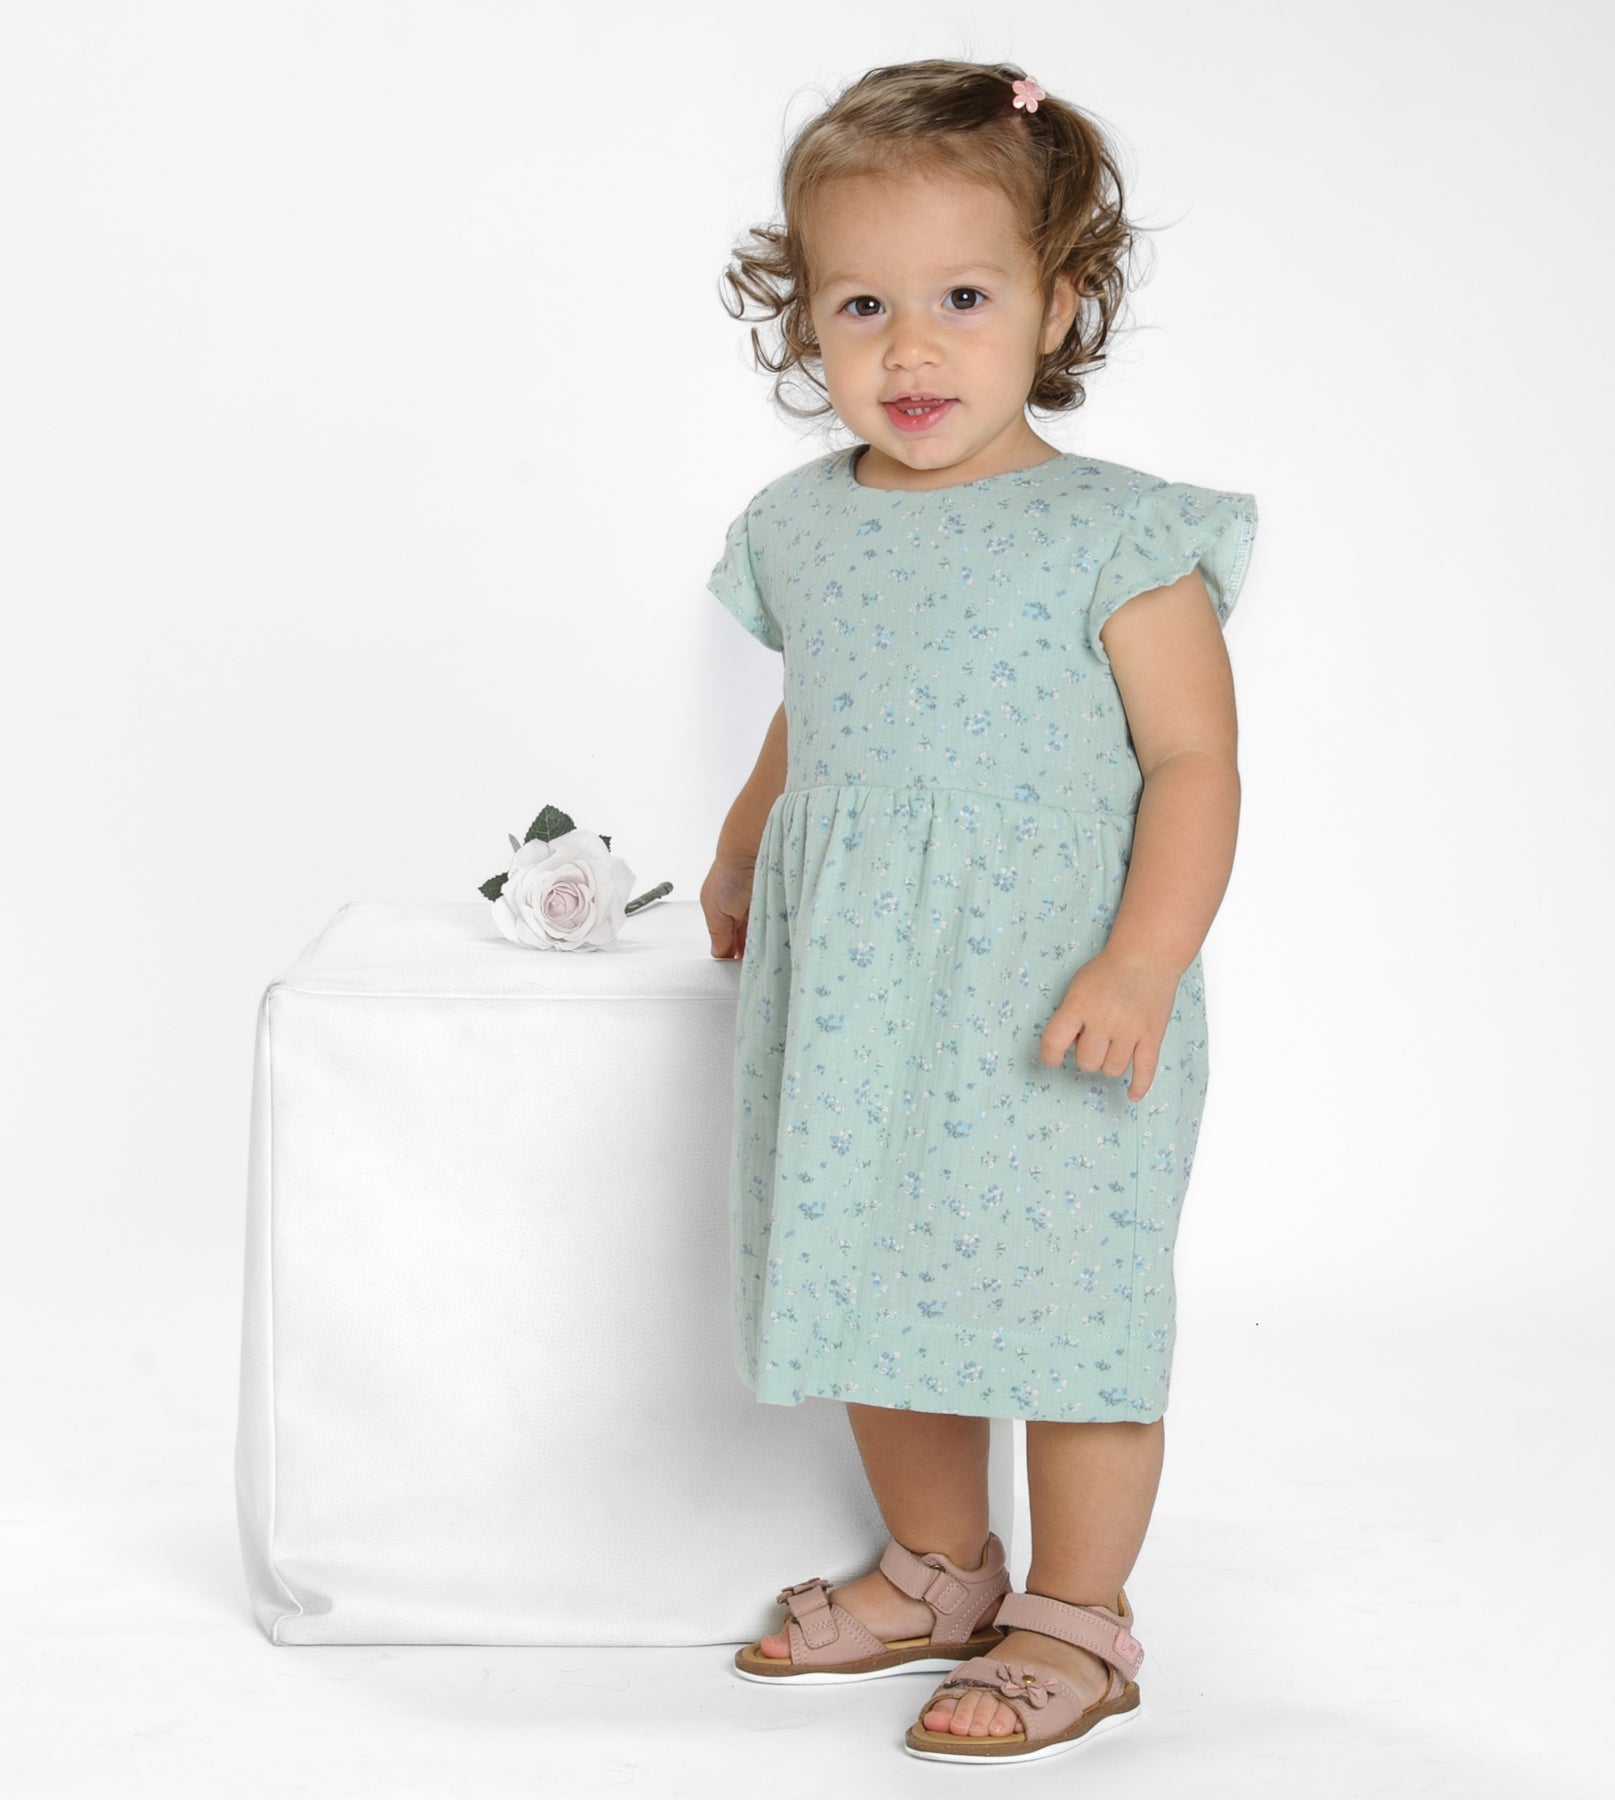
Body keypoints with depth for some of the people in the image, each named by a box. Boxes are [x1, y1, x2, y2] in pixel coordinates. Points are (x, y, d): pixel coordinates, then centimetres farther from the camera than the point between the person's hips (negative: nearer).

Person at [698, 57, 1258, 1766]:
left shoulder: (1114, 535, -11)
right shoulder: (804, 528, 6)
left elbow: (1194, 758, -13)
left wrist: (1143, 964, -22)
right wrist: (736, 864, 31)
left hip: (1050, 1009, -6)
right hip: (854, 1005, 6)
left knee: (1063, 1301, 3)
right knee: (881, 1288, 16)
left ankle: (1075, 1623, 21)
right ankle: (938, 1573, 36)